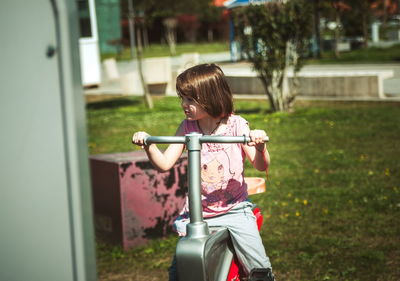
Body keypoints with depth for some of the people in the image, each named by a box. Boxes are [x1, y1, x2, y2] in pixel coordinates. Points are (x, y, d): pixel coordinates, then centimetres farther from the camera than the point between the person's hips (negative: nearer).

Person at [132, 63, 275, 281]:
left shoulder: (236, 125, -6)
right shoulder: (187, 127, 0)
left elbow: (261, 166, -9)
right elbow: (164, 164, -3)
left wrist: (260, 146, -30)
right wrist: (148, 146, -21)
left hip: (234, 210, -2)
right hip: (197, 212, 2)